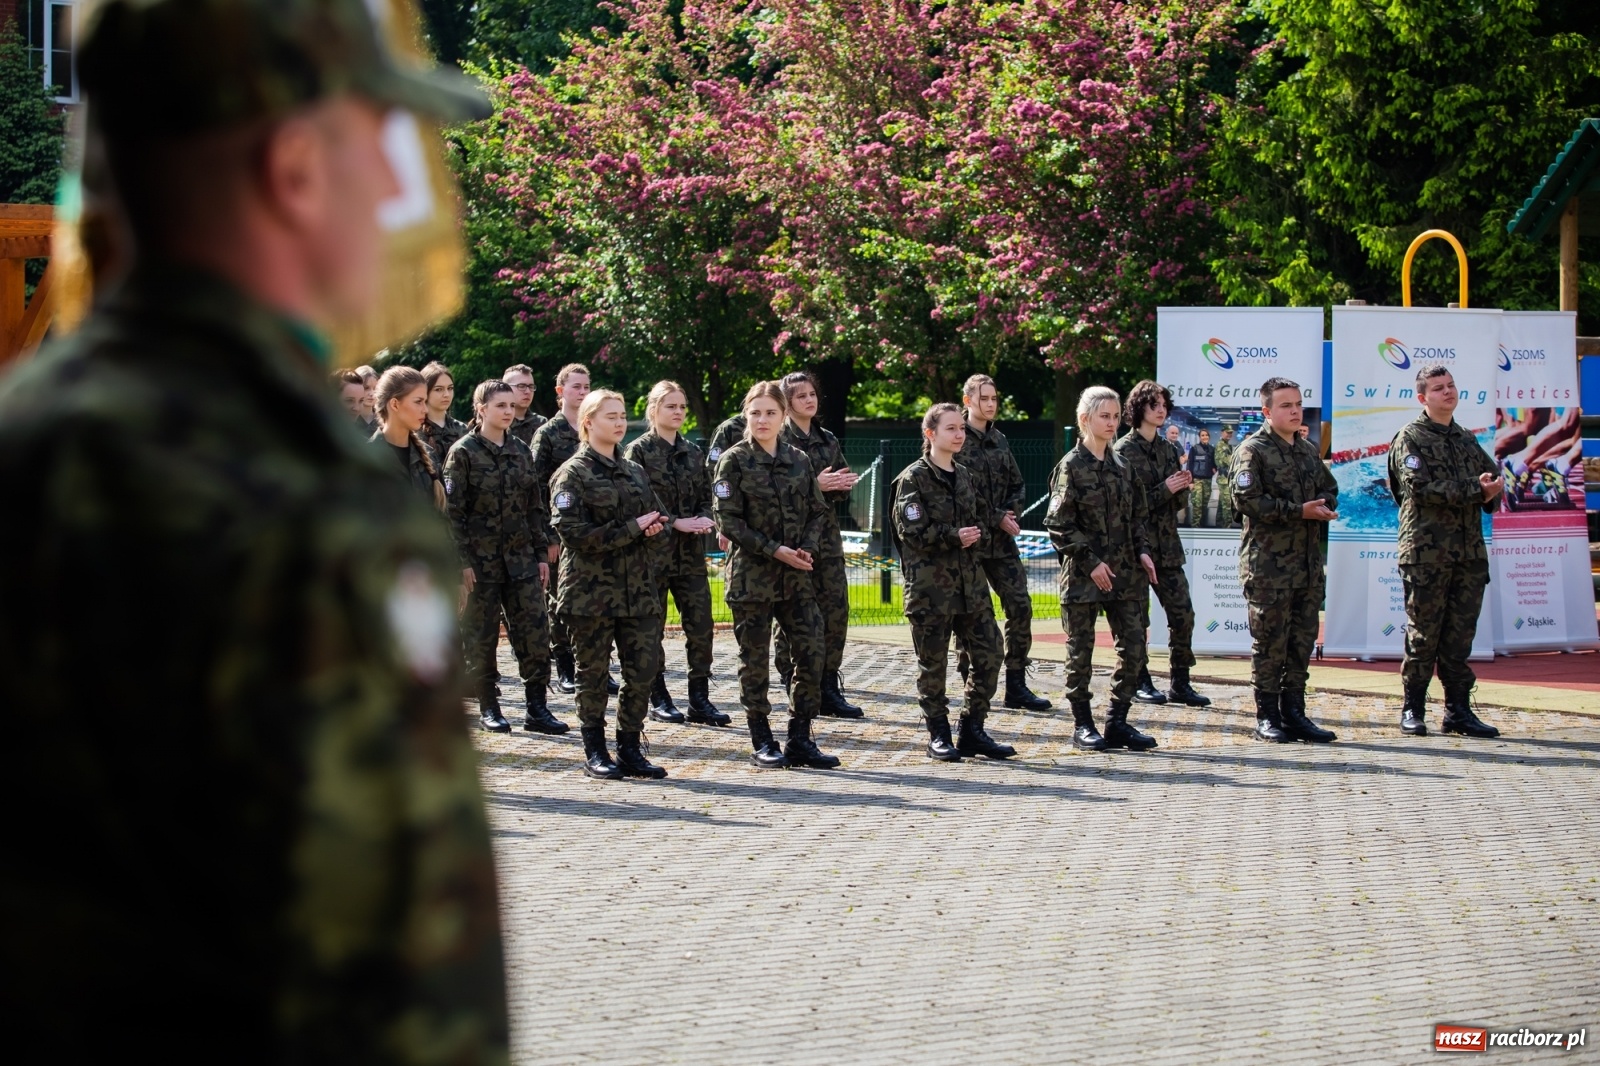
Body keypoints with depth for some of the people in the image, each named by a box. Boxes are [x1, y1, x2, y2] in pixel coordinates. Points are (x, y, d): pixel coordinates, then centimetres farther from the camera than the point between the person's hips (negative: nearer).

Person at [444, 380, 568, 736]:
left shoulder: (521, 451, 10)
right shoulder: (463, 452, -5)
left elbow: (535, 506, 14)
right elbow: (454, 510, -8)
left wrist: (541, 554, 10)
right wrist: (463, 562, -13)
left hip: (521, 557, 4)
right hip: (481, 559, -4)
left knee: (535, 630, -2)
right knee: (481, 636, 3)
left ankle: (537, 709, 2)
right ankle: (488, 708, 13)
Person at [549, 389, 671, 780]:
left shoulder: (635, 472, 14)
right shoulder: (573, 474, -6)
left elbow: (660, 518, 20)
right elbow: (575, 531, -16)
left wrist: (657, 526, -5)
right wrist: (632, 529, -18)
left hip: (638, 586, 6)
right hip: (591, 588, -6)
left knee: (644, 667, 2)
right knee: (594, 671, 2)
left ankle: (630, 748, 13)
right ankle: (594, 752, 12)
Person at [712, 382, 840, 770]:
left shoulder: (798, 461, 8)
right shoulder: (734, 461, -4)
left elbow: (817, 512, 12)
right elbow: (728, 521, -9)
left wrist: (807, 548, -7)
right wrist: (774, 550, -15)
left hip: (796, 575, 4)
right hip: (751, 574, -4)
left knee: (811, 652, -2)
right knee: (754, 658, 1)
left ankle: (800, 739, 8)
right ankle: (762, 742, 9)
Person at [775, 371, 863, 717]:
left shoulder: (828, 441, 16)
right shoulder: (780, 440, -4)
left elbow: (845, 487, 18)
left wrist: (841, 487, -5)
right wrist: (815, 485, -19)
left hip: (827, 537, 6)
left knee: (836, 611, 3)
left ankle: (828, 690, 10)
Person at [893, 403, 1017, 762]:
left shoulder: (965, 476, 15)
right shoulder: (913, 478, -5)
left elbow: (983, 520, 21)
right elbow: (912, 530, -13)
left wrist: (977, 534, -1)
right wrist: (955, 536, -16)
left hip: (970, 580, 6)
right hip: (929, 584, -6)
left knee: (989, 653, 2)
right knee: (932, 661, 0)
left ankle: (973, 730, 13)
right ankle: (938, 736, 9)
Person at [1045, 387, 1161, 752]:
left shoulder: (1121, 465, 11)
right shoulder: (1071, 466, -6)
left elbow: (1137, 515, 18)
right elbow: (1059, 524, -10)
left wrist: (1143, 551, 2)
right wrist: (1091, 561, -15)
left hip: (1124, 572, 6)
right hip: (1083, 575, -6)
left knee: (1134, 648, 2)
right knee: (1080, 653, 2)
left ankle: (1117, 722, 12)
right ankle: (1083, 726, 11)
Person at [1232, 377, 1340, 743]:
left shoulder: (1308, 450, 17)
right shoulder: (1253, 451, -7)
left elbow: (1329, 488, 26)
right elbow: (1247, 499, -18)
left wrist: (1327, 507, 1)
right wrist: (1300, 511, -18)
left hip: (1308, 561, 7)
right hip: (1268, 561, -7)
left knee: (1303, 638, 9)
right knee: (1270, 640, -3)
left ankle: (1293, 712, 16)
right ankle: (1267, 717, 4)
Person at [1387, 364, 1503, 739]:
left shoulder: (1467, 440, 18)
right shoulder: (1409, 439, -2)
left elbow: (1494, 477, 15)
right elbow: (1421, 487, -15)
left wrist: (1490, 492, -10)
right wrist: (1475, 489, -14)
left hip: (1470, 552, 6)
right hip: (1426, 550, -6)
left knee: (1461, 634, 7)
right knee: (1423, 632, -2)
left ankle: (1458, 709, 12)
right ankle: (1413, 710, 5)